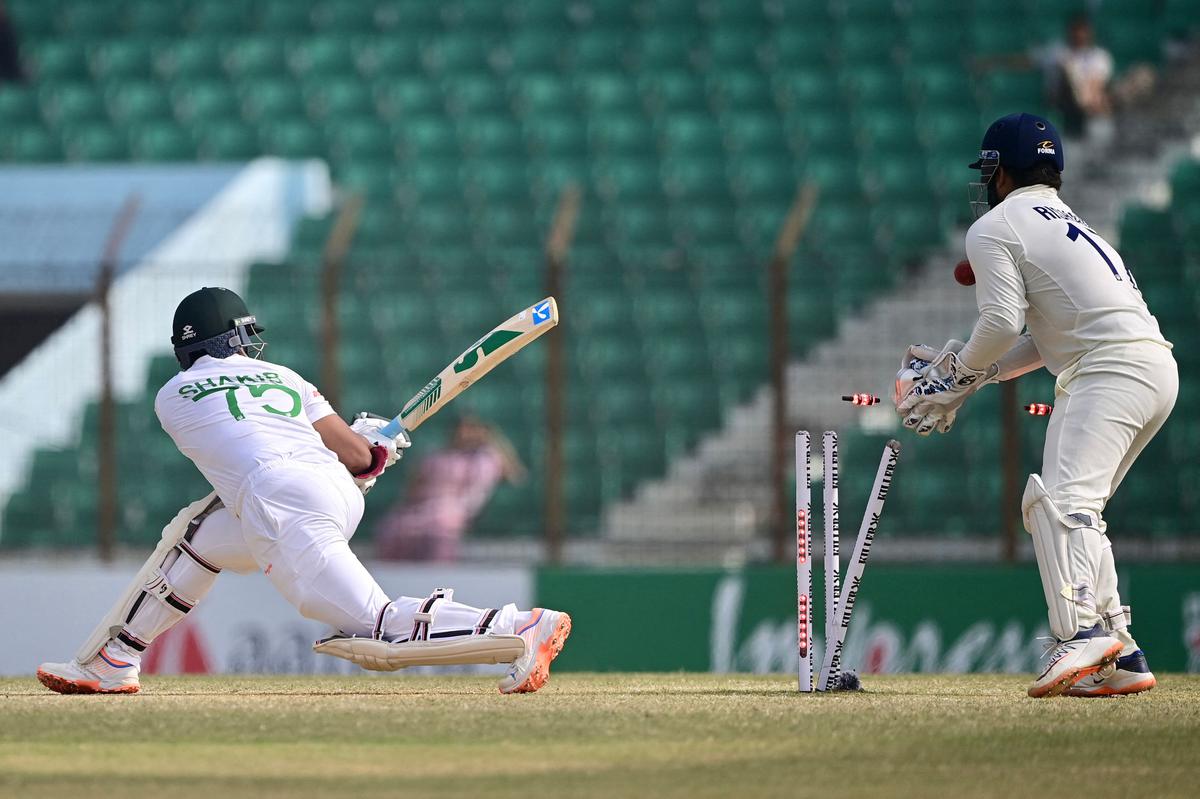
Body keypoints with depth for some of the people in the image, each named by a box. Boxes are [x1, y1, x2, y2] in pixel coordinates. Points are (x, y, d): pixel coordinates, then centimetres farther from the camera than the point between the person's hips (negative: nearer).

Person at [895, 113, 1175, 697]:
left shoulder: (995, 228, 1)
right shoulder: (1069, 223, 29)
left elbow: (1002, 322, -10)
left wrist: (956, 371, 6)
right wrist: (974, 375, 23)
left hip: (1111, 372, -9)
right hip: (1157, 369, 9)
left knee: (1063, 500, -22)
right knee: (1074, 509, 15)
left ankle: (1082, 631, -42)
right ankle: (1121, 658, 10)